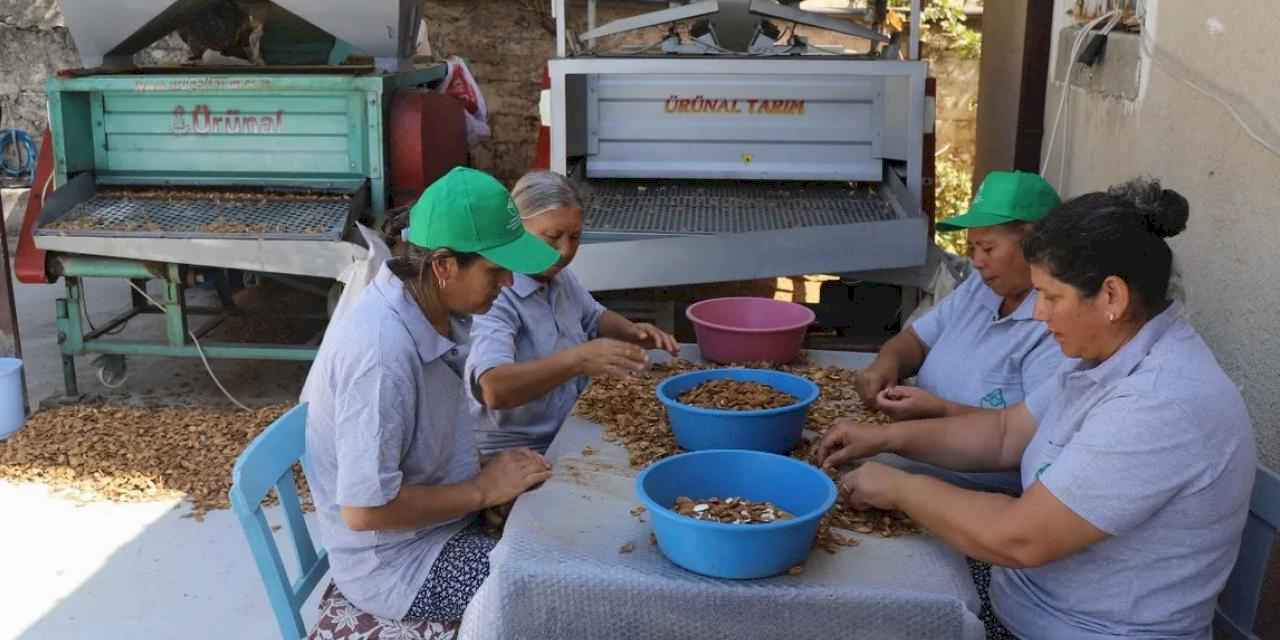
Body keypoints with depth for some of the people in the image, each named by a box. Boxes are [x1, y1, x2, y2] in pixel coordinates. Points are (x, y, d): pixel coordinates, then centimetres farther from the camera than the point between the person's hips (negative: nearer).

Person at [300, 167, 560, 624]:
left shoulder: (435, 310, -4)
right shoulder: (382, 351, -31)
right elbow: (365, 509, -28)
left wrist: (486, 476, -3)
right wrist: (483, 490, -19)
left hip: (437, 517, 8)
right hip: (396, 562, -8)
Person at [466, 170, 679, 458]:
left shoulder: (558, 276, 7)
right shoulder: (491, 295, -20)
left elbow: (595, 317, 26)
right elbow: (494, 390, -33)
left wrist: (632, 332, 5)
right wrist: (576, 360, -41)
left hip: (571, 435, 8)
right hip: (513, 456, -8)